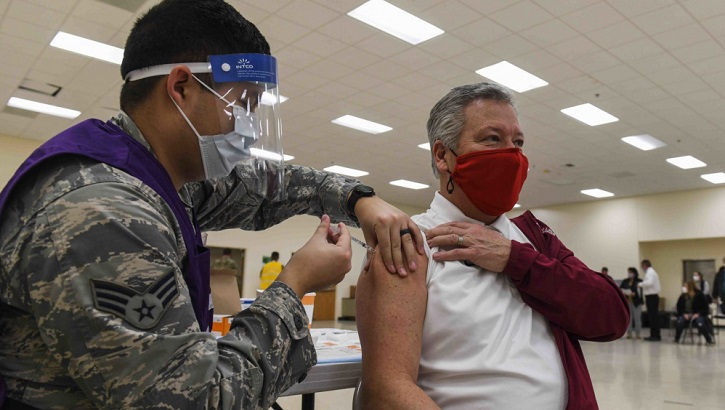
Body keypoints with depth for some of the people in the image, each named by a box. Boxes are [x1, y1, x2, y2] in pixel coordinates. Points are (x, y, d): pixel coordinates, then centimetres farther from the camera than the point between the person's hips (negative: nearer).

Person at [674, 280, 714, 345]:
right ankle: (676, 339, -14)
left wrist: (698, 314, -17)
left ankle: (709, 340, -10)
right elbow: (679, 307, 7)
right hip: (686, 315, 2)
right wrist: (684, 314, -10)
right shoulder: (683, 296, 1)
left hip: (697, 315, -2)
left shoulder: (700, 295, -7)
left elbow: (705, 307, -3)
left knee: (700, 324, -33)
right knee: (680, 322, -30)